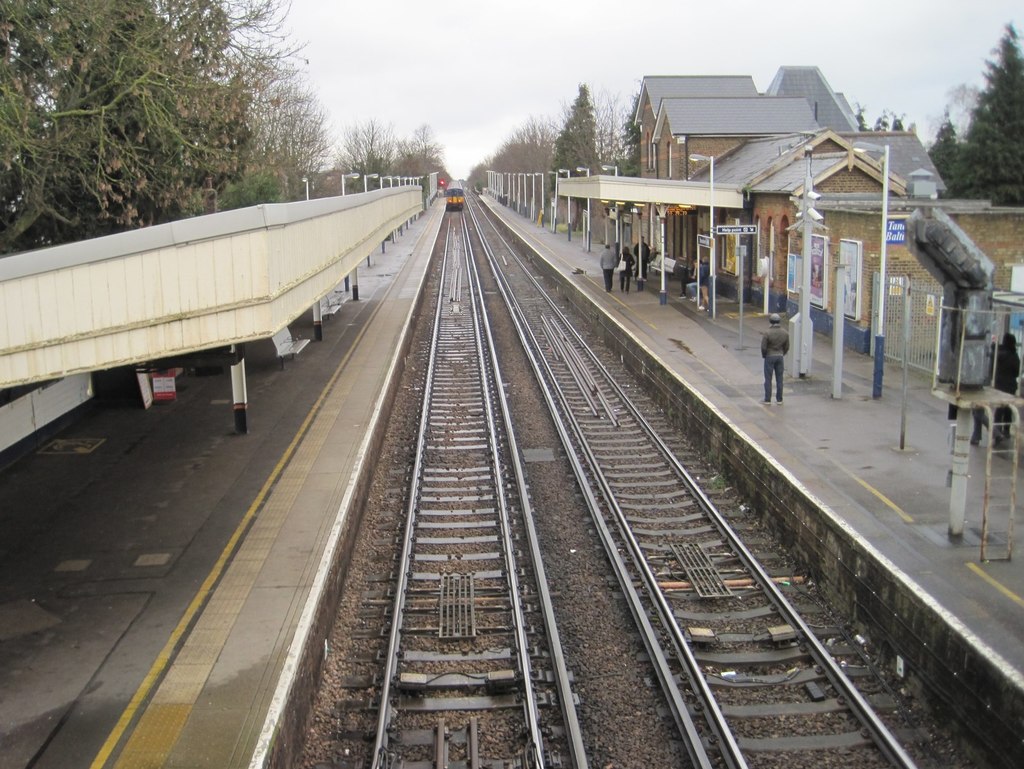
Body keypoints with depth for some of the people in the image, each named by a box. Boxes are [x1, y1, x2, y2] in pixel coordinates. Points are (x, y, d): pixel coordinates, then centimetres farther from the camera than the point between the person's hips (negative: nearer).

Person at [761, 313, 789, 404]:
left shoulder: (768, 333, -17)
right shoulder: (785, 333, -1)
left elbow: (763, 347, -15)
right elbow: (786, 347, 5)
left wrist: (764, 355, 3)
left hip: (769, 357, -4)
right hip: (780, 357, 4)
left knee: (768, 379, 3)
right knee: (779, 379, 10)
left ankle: (767, 399, 5)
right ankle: (779, 399, 14)